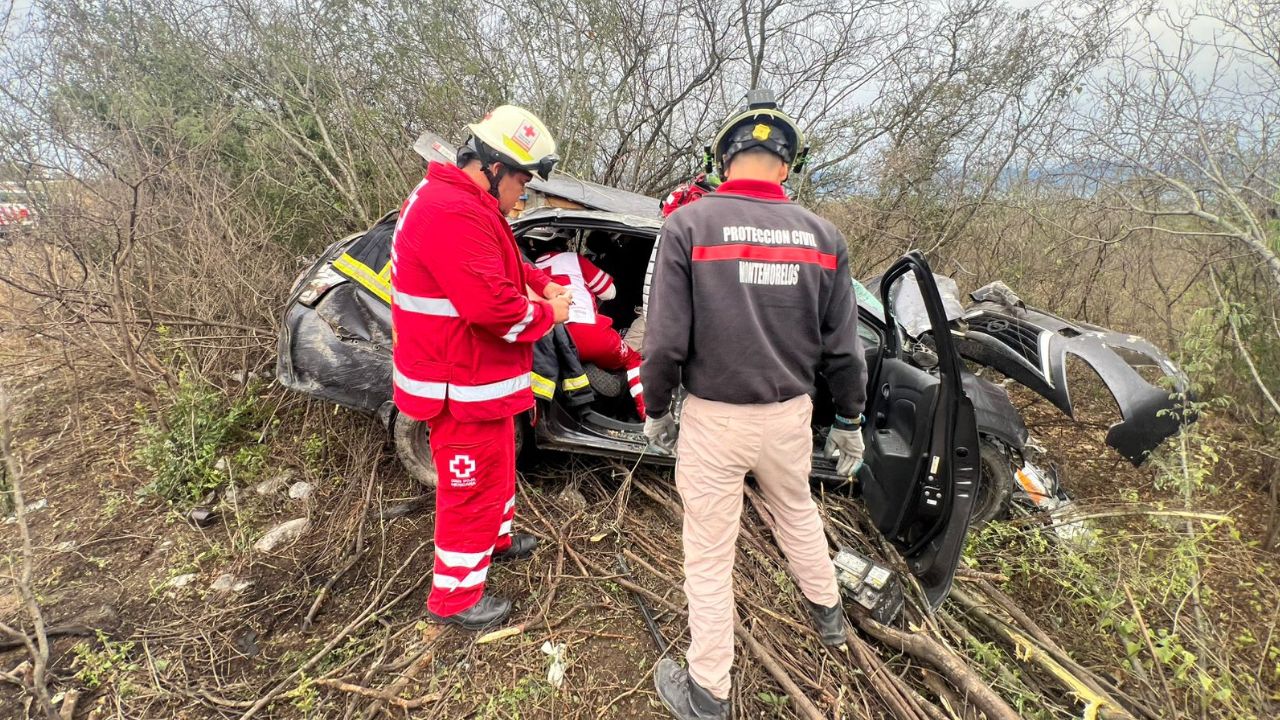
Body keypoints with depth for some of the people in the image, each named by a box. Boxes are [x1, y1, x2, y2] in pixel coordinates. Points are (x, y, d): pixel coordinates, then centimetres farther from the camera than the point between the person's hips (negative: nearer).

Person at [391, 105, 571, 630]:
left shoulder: (463, 201, 10)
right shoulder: (453, 214, -27)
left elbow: (503, 263, 20)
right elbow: (493, 304, -32)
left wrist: (542, 284, 3)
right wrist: (548, 314, -15)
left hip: (472, 373, 11)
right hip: (463, 387, -11)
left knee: (496, 467, 28)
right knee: (474, 486, 5)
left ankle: (497, 538, 51)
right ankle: (453, 597, 24)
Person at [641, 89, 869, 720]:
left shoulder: (687, 225, -13)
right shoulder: (822, 235, -2)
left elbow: (665, 341, -16)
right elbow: (842, 347, 2)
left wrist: (656, 410, 2)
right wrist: (849, 420, 16)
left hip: (713, 418, -4)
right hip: (790, 414, 4)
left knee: (709, 556, 12)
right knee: (797, 512, 31)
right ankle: (828, 614, 54)